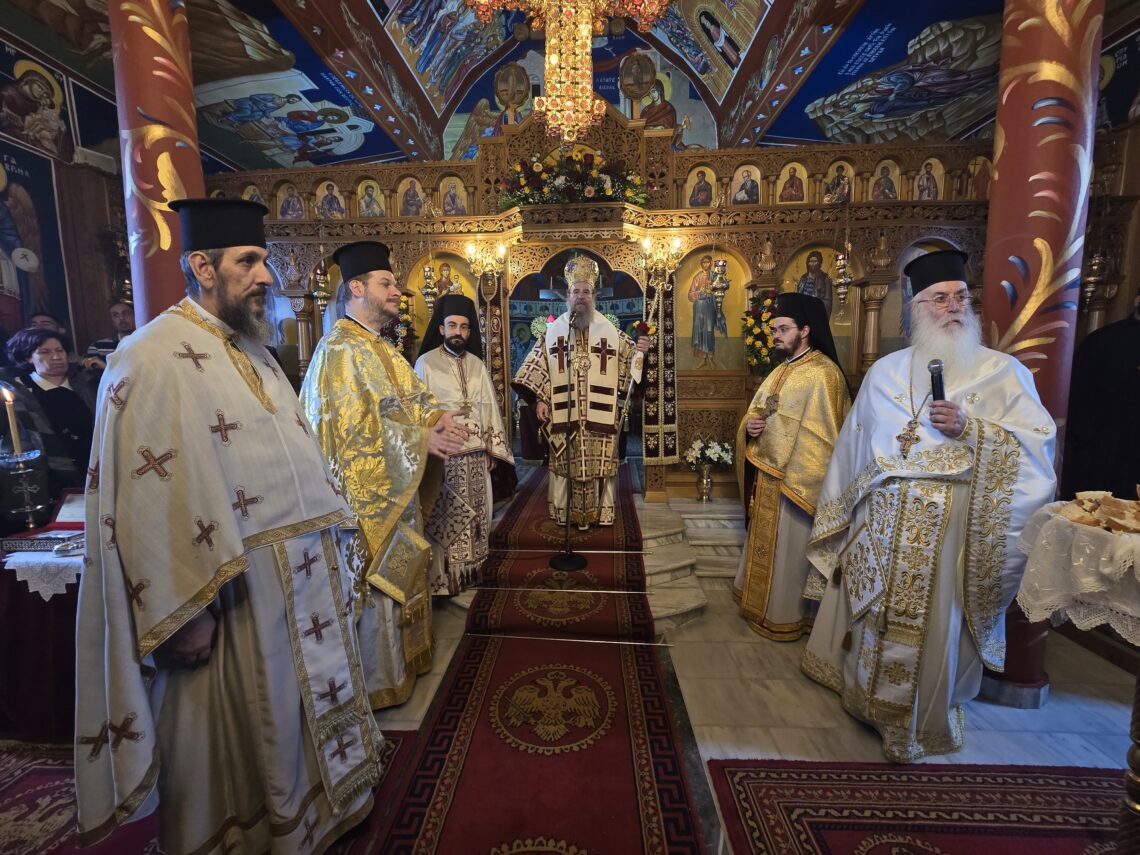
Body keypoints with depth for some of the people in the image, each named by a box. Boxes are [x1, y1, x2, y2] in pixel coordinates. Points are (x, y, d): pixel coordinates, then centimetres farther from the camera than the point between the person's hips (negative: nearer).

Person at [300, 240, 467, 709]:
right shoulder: (339, 350, -16)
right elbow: (355, 428, -23)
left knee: (400, 577, 19)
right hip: (368, 493, -10)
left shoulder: (382, 348, 14)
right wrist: (423, 439, -20)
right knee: (375, 587, 3)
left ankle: (398, 662, 38)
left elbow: (414, 396, 13)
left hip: (397, 489, 10)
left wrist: (439, 417, -8)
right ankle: (376, 684, 23)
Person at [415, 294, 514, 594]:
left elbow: (489, 408, 10)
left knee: (474, 513, 11)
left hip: (476, 454, 5)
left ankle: (470, 569, 26)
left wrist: (492, 450, 7)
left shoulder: (477, 364, 10)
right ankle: (443, 577, 15)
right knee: (444, 517, 1)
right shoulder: (426, 363, -3)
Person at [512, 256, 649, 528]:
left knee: (600, 462, 4)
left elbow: (627, 357, 9)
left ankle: (599, 512, 17)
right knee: (566, 464, 5)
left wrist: (639, 351, -15)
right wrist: (539, 399, -3)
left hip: (599, 414, 0)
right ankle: (564, 511, 19)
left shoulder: (609, 330, 7)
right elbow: (539, 365, 5)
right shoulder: (554, 329, 8)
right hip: (564, 413, 0)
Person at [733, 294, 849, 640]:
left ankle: (785, 615, 23)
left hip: (795, 479, -8)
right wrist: (749, 425, -6)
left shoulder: (822, 374, -15)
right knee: (765, 543, 19)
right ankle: (761, 603, 36)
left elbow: (821, 437, -19)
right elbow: (756, 413, 17)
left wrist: (791, 478, -20)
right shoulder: (782, 370, 12)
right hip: (766, 473, 9)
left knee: (788, 548, 6)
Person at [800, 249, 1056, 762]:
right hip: (881, 524, 3)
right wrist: (840, 511, 12)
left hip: (950, 524, -2)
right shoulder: (886, 371, 8)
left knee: (934, 620, 6)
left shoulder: (1003, 372, 1)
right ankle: (867, 692, 35)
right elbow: (853, 447, 10)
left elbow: (1038, 441, -4)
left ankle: (921, 718, 28)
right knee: (873, 610, 13)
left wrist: (969, 428, -20)